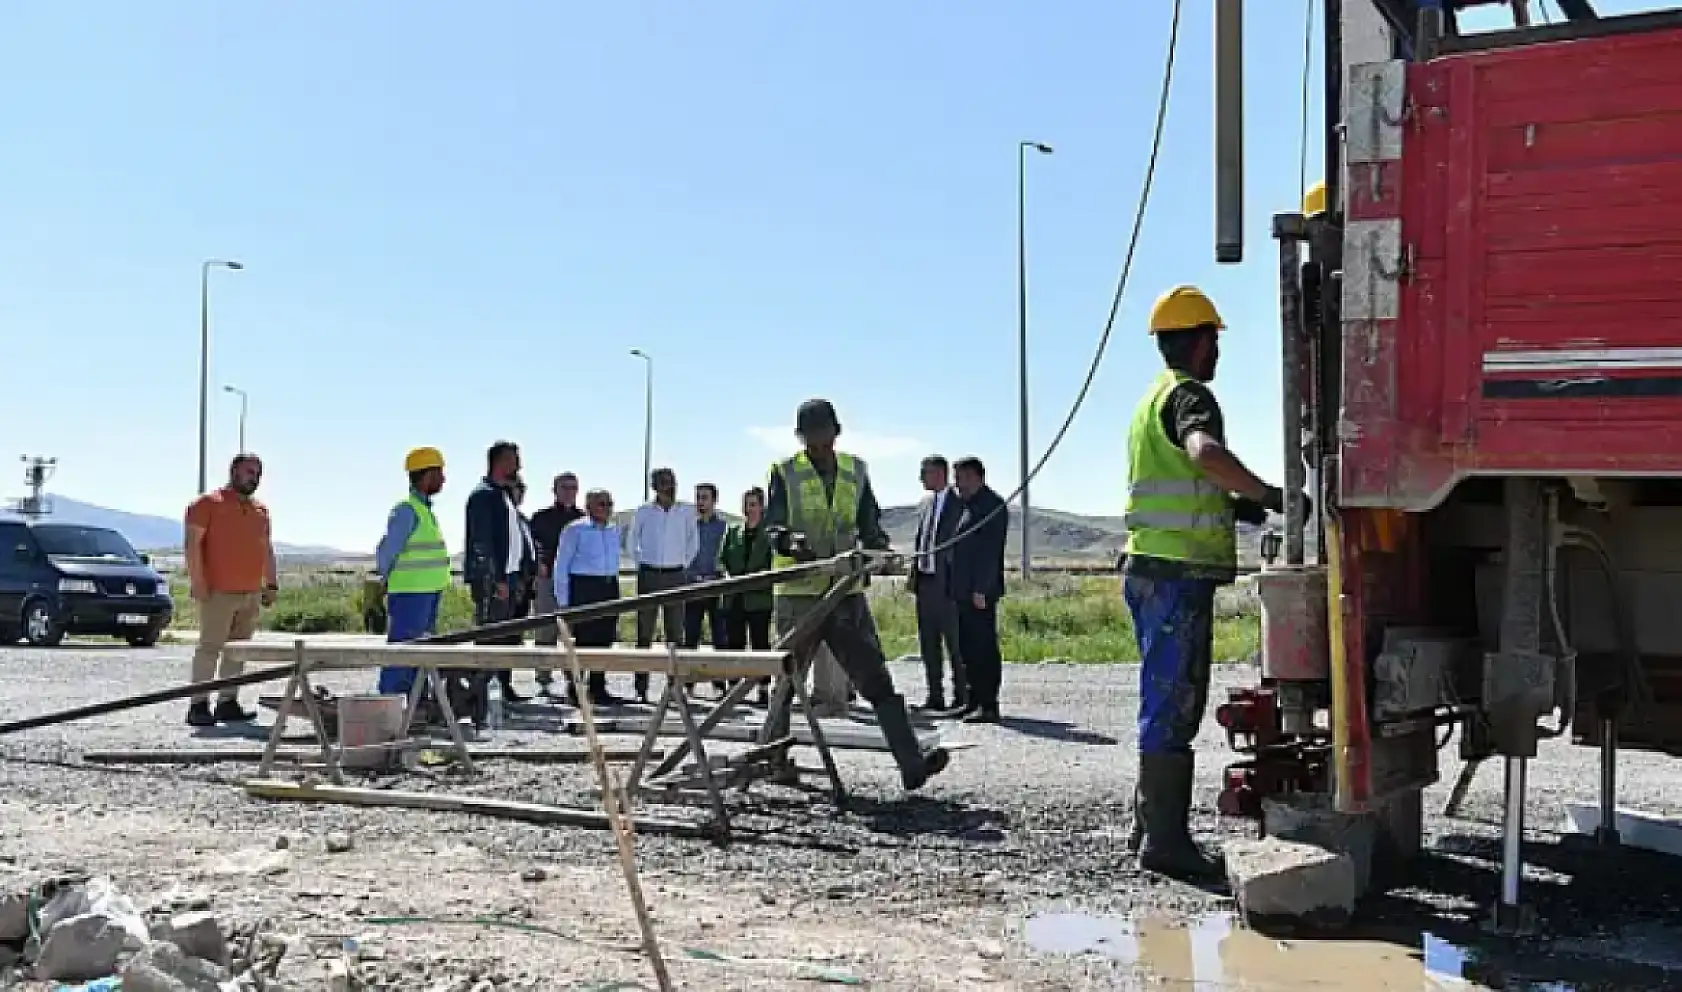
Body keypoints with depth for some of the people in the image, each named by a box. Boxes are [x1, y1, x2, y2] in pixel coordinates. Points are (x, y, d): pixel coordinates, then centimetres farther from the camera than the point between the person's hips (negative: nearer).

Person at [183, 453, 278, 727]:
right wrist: (197, 582, -15)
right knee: (210, 647, -7)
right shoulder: (208, 503, -2)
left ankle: (228, 703, 12)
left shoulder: (260, 510, 19)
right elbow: (193, 543, -8)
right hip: (218, 593, -7)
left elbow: (267, 550, 23)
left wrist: (271, 584, 15)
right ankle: (198, 706, -5)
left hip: (252, 594, 7)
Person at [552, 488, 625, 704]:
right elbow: (561, 565, -2)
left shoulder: (614, 530, 15)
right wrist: (562, 600, -6)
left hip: (609, 587, 6)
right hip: (582, 587, -5)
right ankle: (574, 688, 1)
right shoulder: (575, 529, -2)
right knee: (583, 639, -8)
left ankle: (598, 690, 12)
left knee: (604, 639, 4)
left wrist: (615, 592, 16)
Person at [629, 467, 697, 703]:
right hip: (648, 575, -1)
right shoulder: (644, 512, 1)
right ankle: (641, 688, 3)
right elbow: (632, 542, 14)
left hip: (675, 576, 1)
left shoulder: (686, 511, 3)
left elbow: (693, 542, 15)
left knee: (675, 633, 0)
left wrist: (684, 564, 9)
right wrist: (640, 564, 8)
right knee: (644, 632, 0)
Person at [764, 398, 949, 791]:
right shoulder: (784, 472, 2)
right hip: (798, 594, -2)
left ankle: (912, 763, -11)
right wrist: (792, 540, -28)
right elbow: (772, 528, -6)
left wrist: (879, 548, -6)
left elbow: (869, 525, 16)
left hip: (845, 593, 2)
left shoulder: (855, 471, 13)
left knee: (876, 678, -5)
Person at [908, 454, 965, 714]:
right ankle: (935, 697, 19)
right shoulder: (926, 502, 15)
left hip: (946, 582, -8)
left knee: (953, 641, -2)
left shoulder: (958, 503, -9)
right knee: (928, 641, 11)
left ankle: (961, 697, 6)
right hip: (924, 580, 8)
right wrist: (913, 573, 12)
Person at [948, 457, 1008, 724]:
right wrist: (958, 590, 17)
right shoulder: (971, 505, 20)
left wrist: (981, 589, -21)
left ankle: (989, 706, -4)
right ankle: (976, 701, 19)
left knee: (984, 648, -7)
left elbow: (990, 551, -18)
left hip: (979, 593, -10)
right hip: (965, 591, 10)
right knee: (969, 647, 12)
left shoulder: (991, 504, -10)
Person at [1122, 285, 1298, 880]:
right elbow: (1206, 453, -33)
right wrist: (1269, 495, -29)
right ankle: (1165, 840, -5)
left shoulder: (1155, 397, 22)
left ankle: (1151, 825, 23)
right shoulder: (1189, 394, -10)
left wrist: (1230, 507, 18)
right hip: (1179, 572, -10)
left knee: (1168, 702, 16)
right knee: (1174, 704, -8)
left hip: (1150, 568, 10)